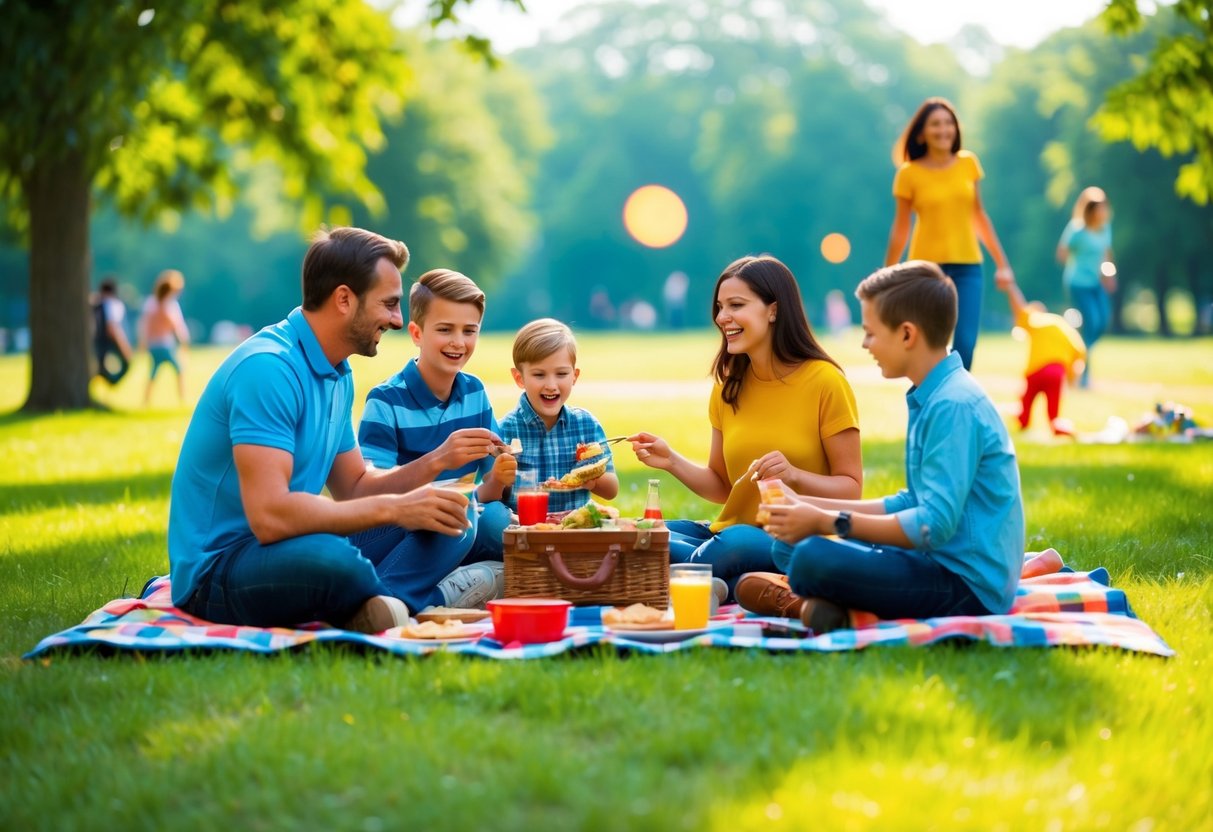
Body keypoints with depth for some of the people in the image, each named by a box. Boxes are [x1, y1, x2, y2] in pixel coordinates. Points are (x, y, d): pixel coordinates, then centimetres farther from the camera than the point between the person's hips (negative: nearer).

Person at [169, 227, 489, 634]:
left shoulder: (338, 373, 11)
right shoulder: (267, 368, -20)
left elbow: (354, 486, 15)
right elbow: (270, 516, -29)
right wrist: (393, 508, -22)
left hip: (282, 551, 9)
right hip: (217, 568, -9)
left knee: (447, 524, 1)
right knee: (331, 558, -38)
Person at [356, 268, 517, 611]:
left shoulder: (474, 393, 7)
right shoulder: (386, 402, -10)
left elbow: (484, 495, 8)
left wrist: (497, 480, -17)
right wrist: (438, 460, -34)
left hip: (449, 539, 5)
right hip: (387, 535, -5)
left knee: (498, 519, -25)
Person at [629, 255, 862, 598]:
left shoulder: (824, 381, -7)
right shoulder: (729, 388, 10)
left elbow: (851, 488, -5)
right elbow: (722, 487, 14)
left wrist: (794, 475, -23)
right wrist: (672, 461, -3)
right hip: (732, 529, 6)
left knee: (736, 543, -38)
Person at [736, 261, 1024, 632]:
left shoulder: (954, 406, -19)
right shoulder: (931, 398, 12)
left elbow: (934, 525, -25)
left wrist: (826, 522, -18)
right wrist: (811, 506, 13)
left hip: (968, 585, -10)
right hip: (940, 562, 10)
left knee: (813, 557, -27)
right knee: (787, 545, 13)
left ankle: (798, 601, 2)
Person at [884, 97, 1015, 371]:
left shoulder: (968, 164, 5)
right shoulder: (909, 174, -4)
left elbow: (978, 215, 13)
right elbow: (900, 228, 2)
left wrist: (1002, 262, 13)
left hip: (967, 267, 2)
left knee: (965, 344, -7)